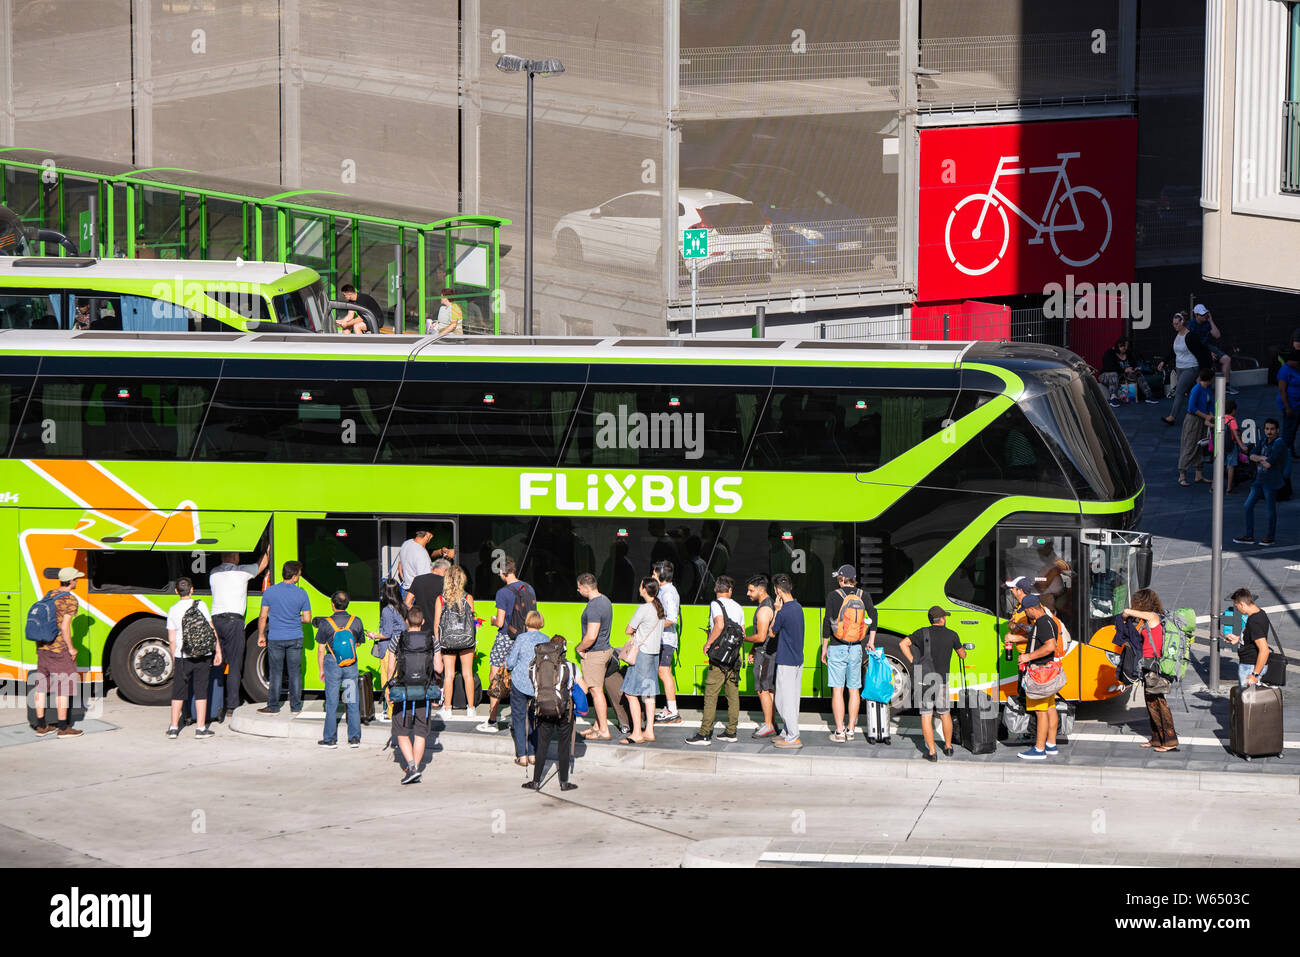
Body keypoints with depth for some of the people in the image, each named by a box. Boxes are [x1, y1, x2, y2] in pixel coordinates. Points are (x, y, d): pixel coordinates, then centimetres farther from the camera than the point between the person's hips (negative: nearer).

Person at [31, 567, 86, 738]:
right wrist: (71, 648, -10)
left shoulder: (49, 595, 9)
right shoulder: (71, 601, -14)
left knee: (42, 686, 11)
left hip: (42, 647, 8)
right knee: (63, 687, 0)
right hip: (59, 648, -8)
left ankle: (41, 727, 17)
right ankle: (63, 728, 3)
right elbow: (65, 627, -20)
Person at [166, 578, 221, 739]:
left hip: (182, 657, 1)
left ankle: (174, 728, 10)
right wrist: (218, 651, 2)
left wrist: (174, 659, 14)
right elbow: (212, 630, -4)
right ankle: (201, 728, 6)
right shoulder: (201, 605, -3)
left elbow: (172, 639, 3)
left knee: (178, 692, 10)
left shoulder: (173, 610, 0)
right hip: (203, 656, -1)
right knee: (201, 691, 6)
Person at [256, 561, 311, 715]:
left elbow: (263, 617, -3)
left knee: (275, 673, 6)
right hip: (295, 639, 0)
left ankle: (273, 707, 9)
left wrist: (261, 636, 8)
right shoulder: (301, 594, -6)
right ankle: (295, 707, 12)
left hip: (275, 639, 0)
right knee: (295, 672, 8)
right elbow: (307, 619, -1)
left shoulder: (270, 592, -6)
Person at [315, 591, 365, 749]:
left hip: (332, 665, -2)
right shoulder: (356, 621, -4)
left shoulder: (325, 623, -10)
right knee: (353, 703, 10)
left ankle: (330, 739, 11)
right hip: (351, 666, 2)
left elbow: (320, 650, -5)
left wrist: (321, 670, 6)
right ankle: (354, 738, 13)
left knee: (332, 703, 7)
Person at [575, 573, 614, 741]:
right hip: (605, 650, 10)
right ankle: (597, 725, 25)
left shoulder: (594, 608, -24)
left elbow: (591, 636, -31)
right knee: (597, 690, 17)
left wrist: (579, 648, -13)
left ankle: (604, 731, -2)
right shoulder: (605, 601, 8)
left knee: (596, 691, -4)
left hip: (594, 653, -10)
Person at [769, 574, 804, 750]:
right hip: (798, 660, 9)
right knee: (791, 699, 16)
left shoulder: (783, 612, -21)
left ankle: (793, 737, -4)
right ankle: (788, 732, 23)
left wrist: (777, 610, -5)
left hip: (786, 662, -9)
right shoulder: (798, 608, 7)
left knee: (784, 700, -4)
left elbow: (772, 632, -5)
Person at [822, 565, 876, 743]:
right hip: (856, 648, 3)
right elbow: (873, 614, -8)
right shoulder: (863, 595, 3)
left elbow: (827, 622, -7)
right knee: (854, 689, 12)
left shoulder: (833, 596, -5)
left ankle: (839, 731, -3)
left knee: (837, 690, 0)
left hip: (837, 648, -3)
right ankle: (851, 729, 14)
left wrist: (824, 647, 1)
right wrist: (871, 641, -3)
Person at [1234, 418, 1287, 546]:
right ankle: (1249, 536, 17)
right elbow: (1252, 456, 0)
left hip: (1271, 482, -8)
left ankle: (1270, 537, 17)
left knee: (1270, 510, 2)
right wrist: (1262, 458, -17)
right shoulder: (1262, 441, 10)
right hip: (1259, 480, 8)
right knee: (1248, 506, 8)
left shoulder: (1279, 444, -15)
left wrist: (1258, 460, -3)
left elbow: (1268, 464, -22)